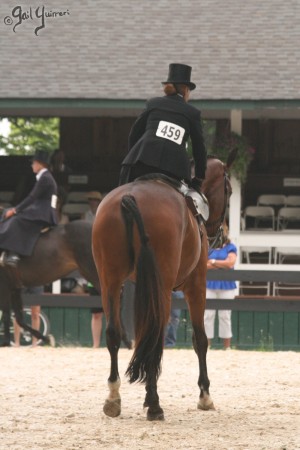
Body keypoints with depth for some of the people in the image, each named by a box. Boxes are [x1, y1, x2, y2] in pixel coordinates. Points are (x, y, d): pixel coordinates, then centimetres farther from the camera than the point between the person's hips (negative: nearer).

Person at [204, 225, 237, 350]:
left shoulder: (230, 248, 5)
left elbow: (230, 263, -9)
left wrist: (213, 262, -5)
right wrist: (222, 264, -8)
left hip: (226, 286, -1)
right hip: (210, 286, 1)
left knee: (225, 316, 2)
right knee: (207, 316, -1)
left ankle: (227, 347, 6)